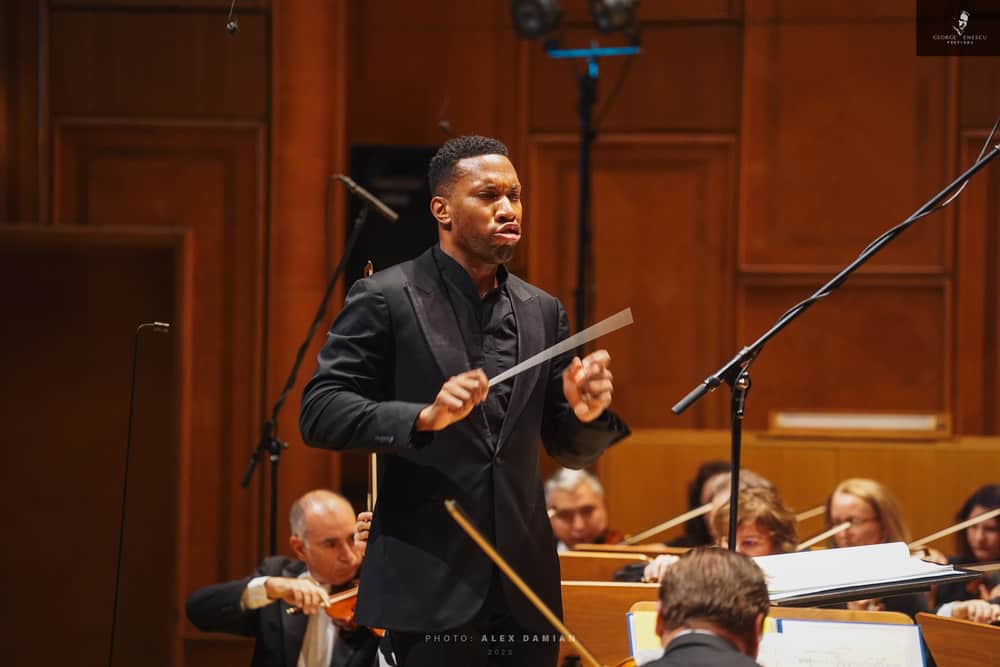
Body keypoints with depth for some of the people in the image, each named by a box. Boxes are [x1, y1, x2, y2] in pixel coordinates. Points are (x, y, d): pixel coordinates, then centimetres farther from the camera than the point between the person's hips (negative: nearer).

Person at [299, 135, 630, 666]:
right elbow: (318, 414, -8)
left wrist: (585, 413, -7)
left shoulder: (542, 312, 14)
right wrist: (424, 417, -22)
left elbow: (567, 450, 17)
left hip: (523, 593, 5)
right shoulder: (384, 299, -2)